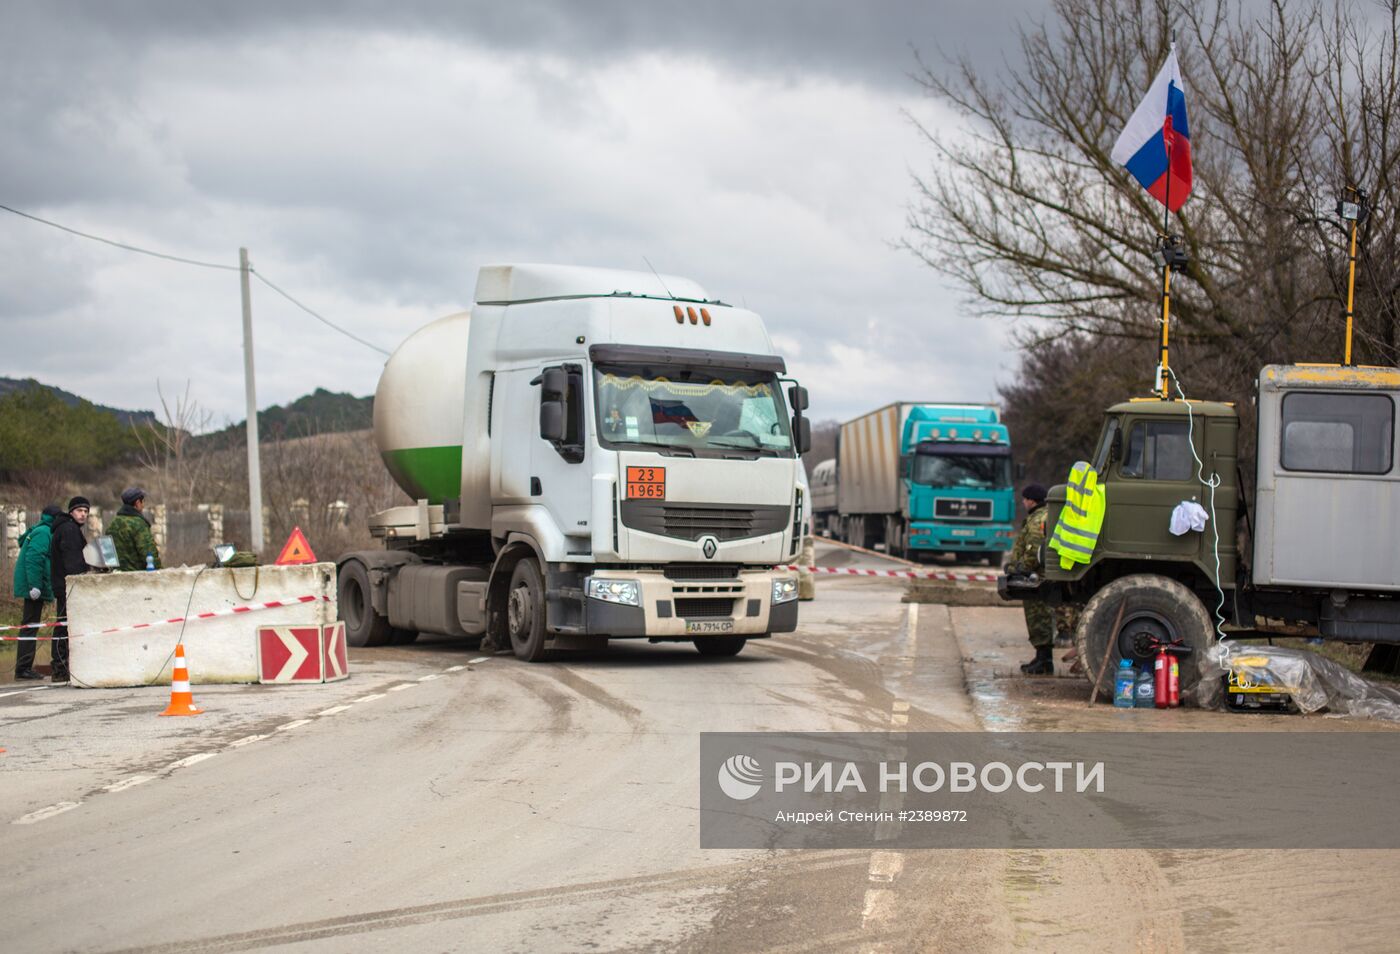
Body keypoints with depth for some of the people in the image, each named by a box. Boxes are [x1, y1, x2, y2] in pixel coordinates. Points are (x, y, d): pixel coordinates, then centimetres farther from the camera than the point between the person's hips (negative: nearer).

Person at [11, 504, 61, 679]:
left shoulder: (43, 532, 20)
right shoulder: (43, 533, -12)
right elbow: (33, 558, -22)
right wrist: (34, 585, -26)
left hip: (34, 587, 10)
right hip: (35, 586, -10)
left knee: (30, 627, 12)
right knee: (29, 626, -9)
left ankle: (24, 668, 15)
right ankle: (23, 668, -9)